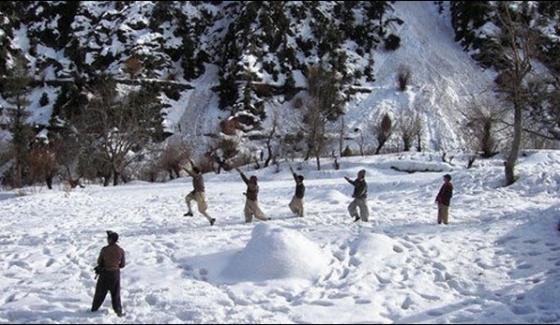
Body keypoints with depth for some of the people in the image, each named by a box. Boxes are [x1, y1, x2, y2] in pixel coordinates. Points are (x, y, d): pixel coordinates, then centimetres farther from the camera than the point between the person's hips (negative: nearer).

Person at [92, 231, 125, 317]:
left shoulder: (104, 249, -17)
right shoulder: (121, 251, -11)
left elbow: (99, 262, -5)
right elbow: (122, 265, -3)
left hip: (105, 273, -1)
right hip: (116, 274, 1)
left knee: (100, 292, 17)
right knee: (116, 294, 15)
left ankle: (94, 309, 29)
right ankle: (119, 311, 13)